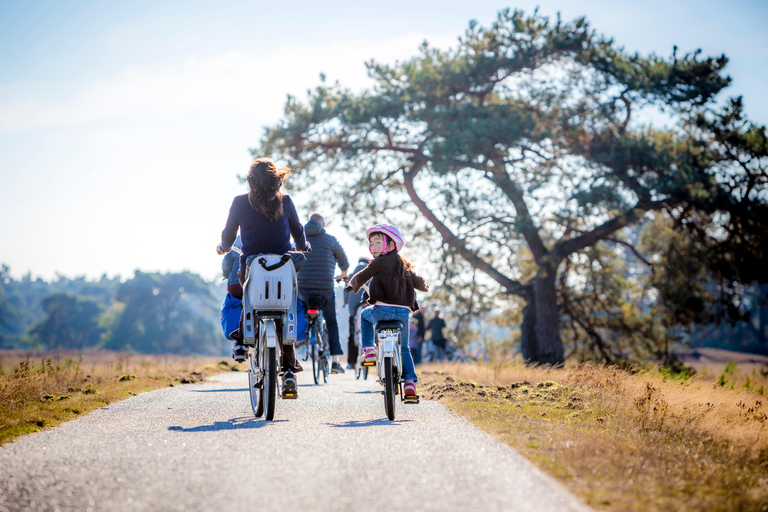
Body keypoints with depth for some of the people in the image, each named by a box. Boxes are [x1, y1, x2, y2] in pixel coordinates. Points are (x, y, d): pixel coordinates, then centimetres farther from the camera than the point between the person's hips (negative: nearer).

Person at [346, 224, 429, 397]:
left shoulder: (380, 262, -1)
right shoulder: (405, 265, 17)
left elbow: (361, 277, 3)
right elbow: (418, 282, 27)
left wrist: (352, 286, 24)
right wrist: (425, 287, 50)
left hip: (383, 309, -5)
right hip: (403, 311, 5)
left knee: (365, 315, 29)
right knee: (403, 347, 20)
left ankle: (369, 349, 16)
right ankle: (410, 382, 7)